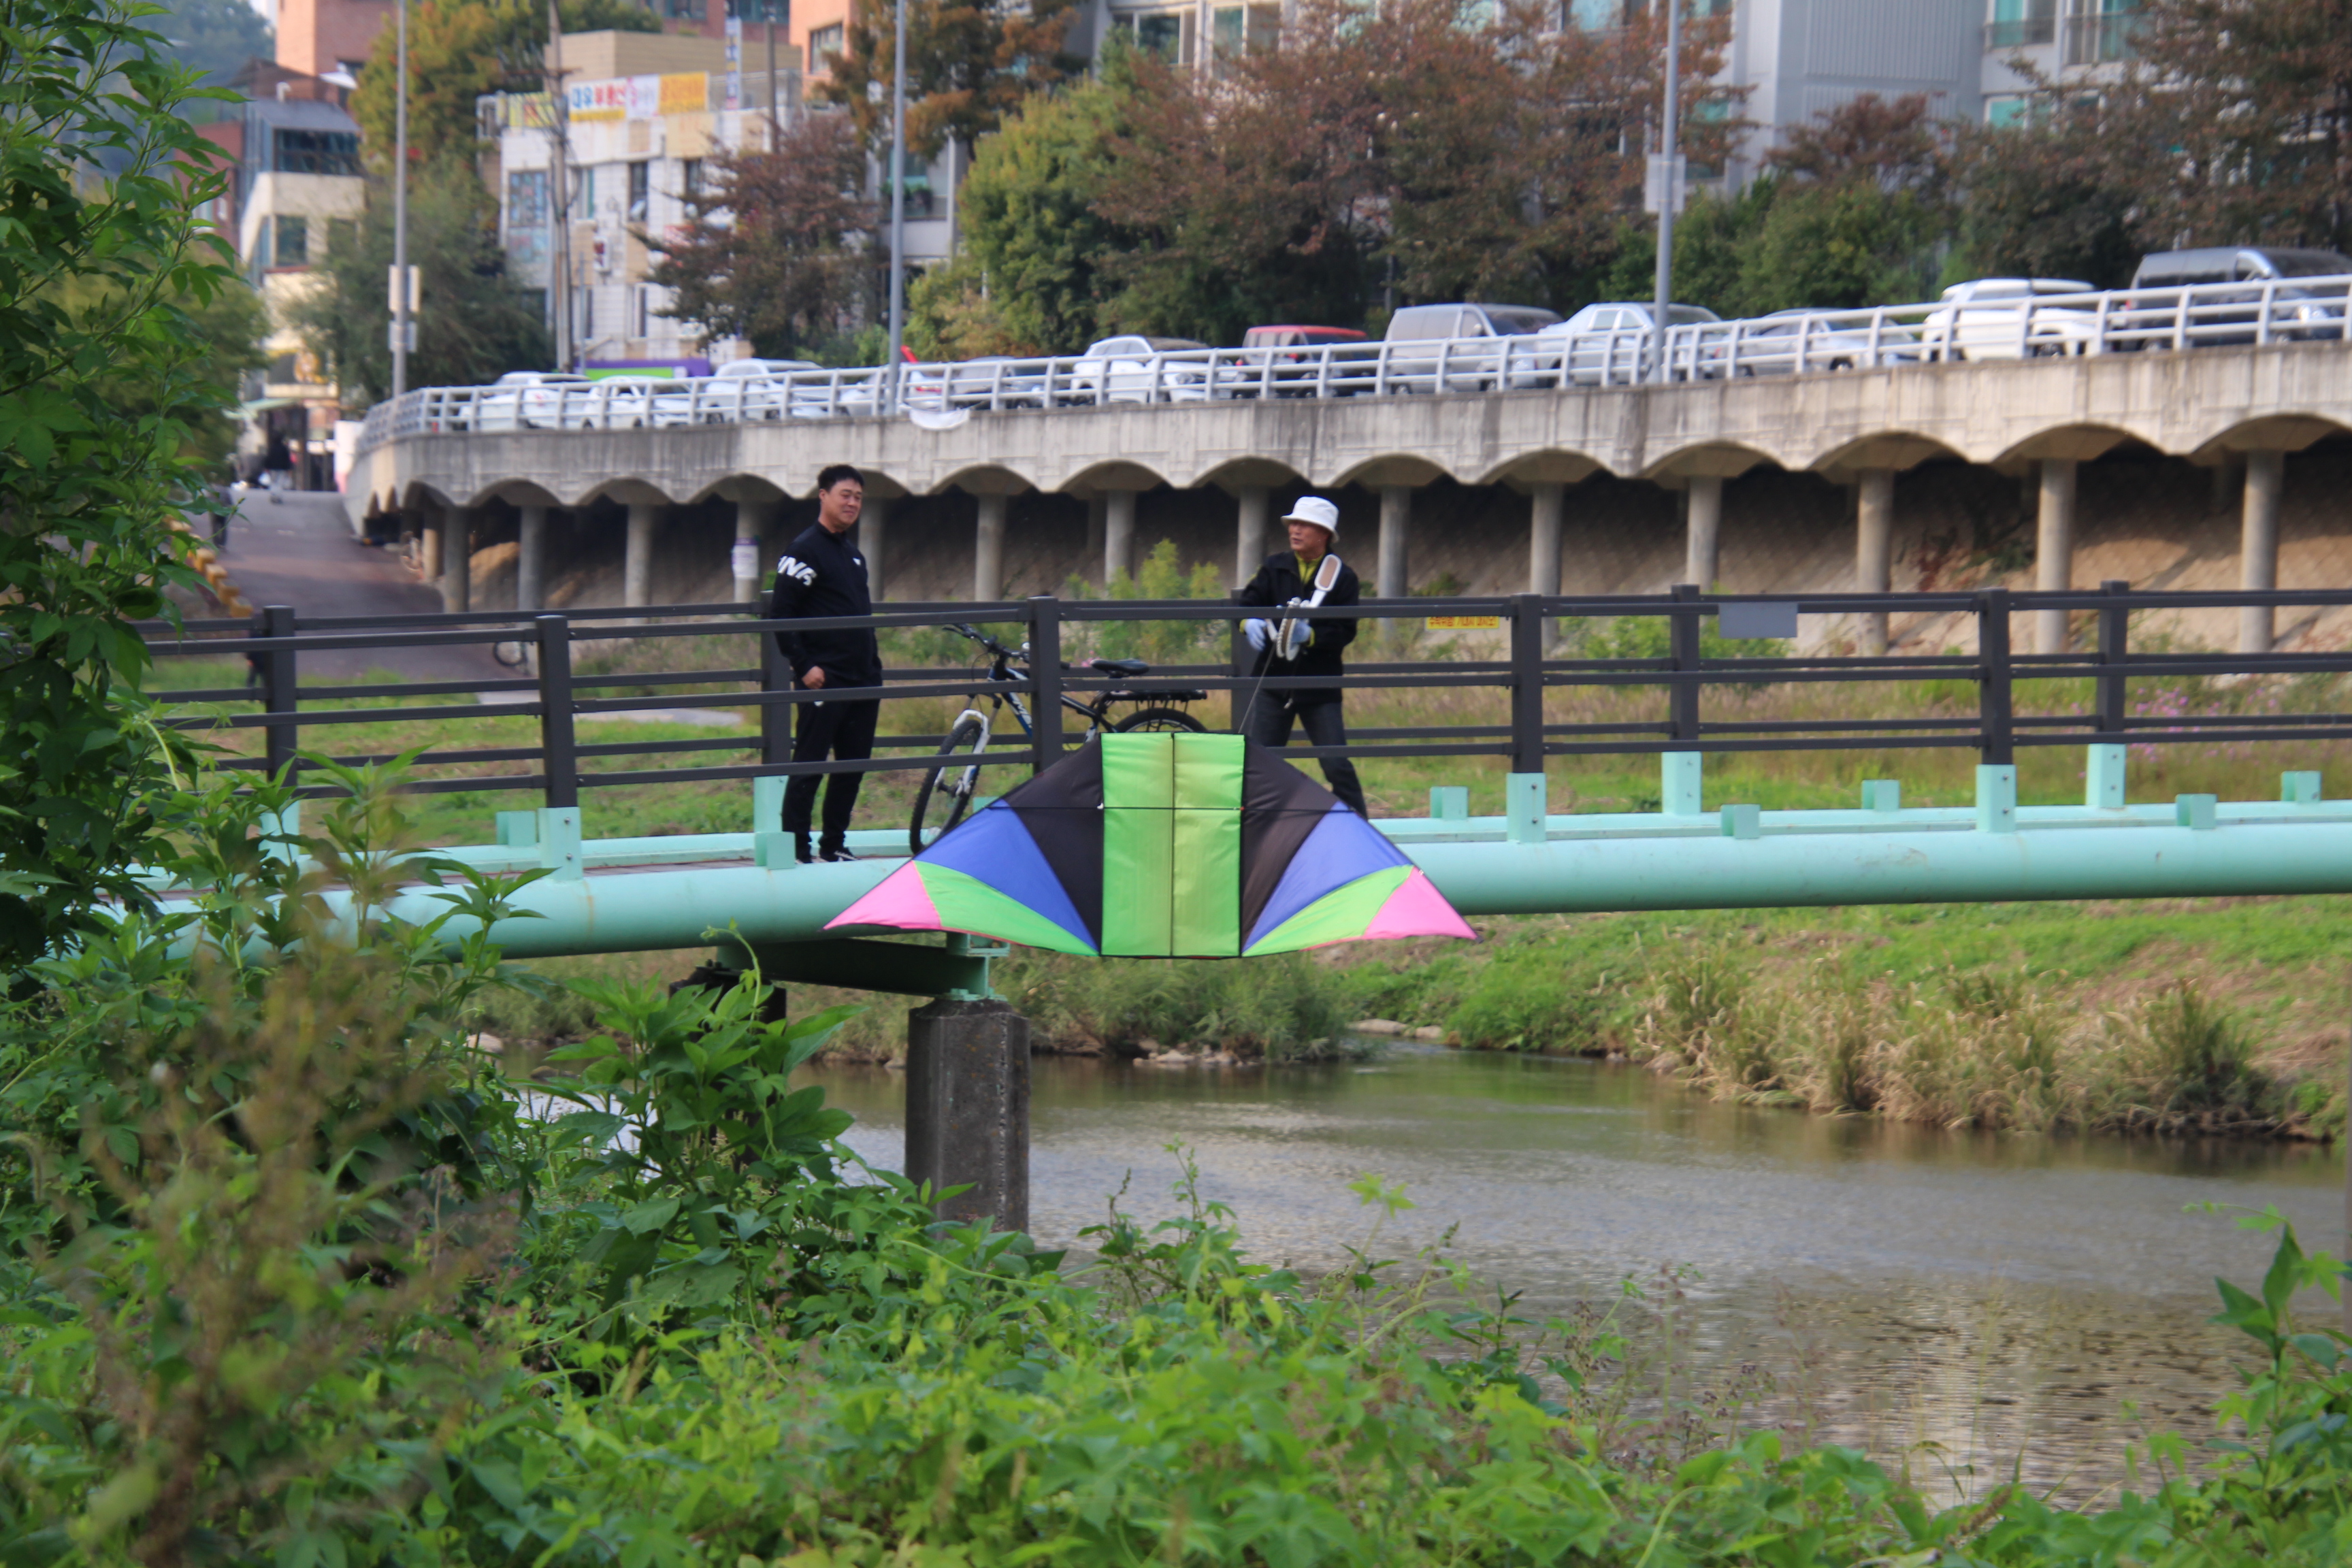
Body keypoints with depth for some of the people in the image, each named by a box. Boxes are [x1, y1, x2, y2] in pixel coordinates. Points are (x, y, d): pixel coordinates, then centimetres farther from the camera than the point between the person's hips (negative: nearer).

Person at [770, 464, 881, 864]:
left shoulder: (853, 554, 19)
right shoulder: (805, 550, -8)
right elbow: (780, 614, -13)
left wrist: (873, 665, 19)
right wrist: (804, 666, -18)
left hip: (862, 680, 8)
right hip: (824, 680, -8)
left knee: (854, 764, 9)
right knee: (809, 765, -6)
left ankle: (834, 845, 16)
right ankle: (796, 849, -4)